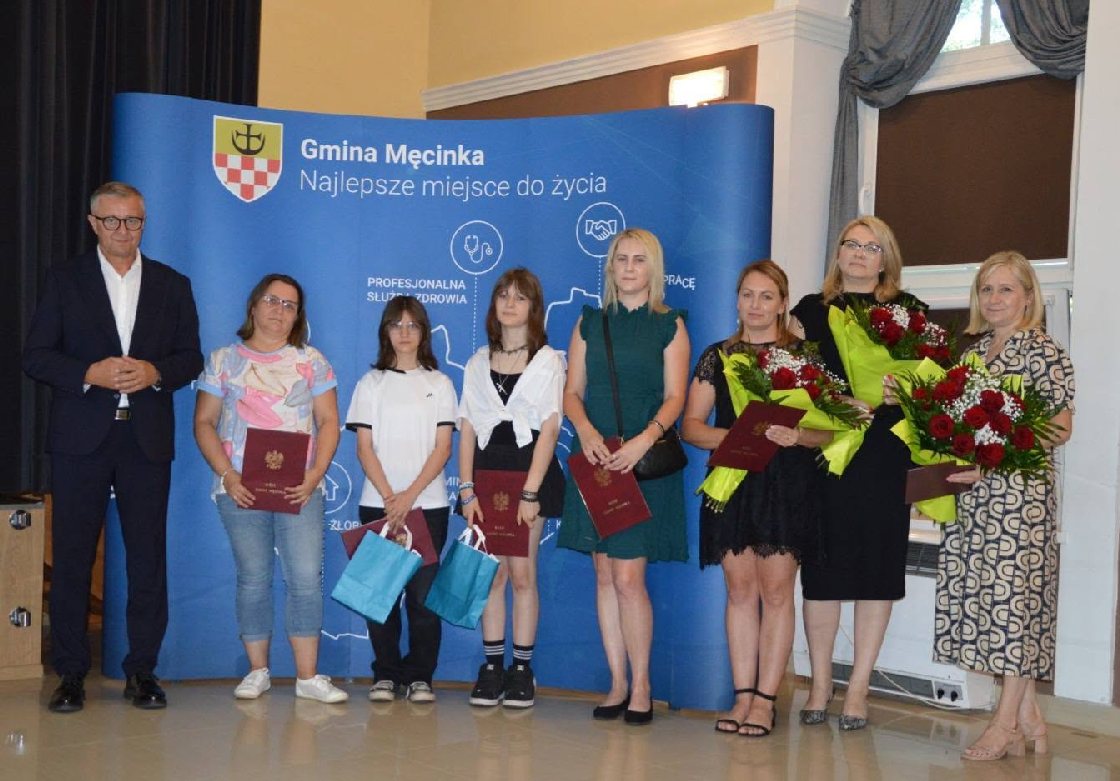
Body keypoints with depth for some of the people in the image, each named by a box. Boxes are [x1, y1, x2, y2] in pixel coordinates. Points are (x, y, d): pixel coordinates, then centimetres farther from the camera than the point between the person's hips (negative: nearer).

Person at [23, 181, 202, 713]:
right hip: (81, 437, -1)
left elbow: (191, 358, 9)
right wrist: (90, 374, -15)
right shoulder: (65, 279, 6)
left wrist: (155, 372, -12)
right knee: (72, 557, 2)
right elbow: (36, 356, 1)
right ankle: (71, 674, 11)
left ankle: (142, 671, 13)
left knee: (148, 558, 3)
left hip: (147, 439, 1)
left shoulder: (173, 285, 11)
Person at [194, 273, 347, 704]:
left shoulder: (311, 361, 10)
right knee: (253, 579, 5)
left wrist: (315, 474, -9)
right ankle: (257, 671, 16)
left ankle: (308, 676, 1)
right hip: (241, 489, 0)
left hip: (299, 490, 0)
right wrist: (227, 475, -9)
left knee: (306, 578, -5)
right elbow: (204, 423, 5)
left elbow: (328, 422, 6)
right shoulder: (223, 360, 8)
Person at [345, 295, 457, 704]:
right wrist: (389, 497, -10)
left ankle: (420, 676, 5)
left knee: (423, 591, -3)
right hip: (378, 503, 1)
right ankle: (385, 674, 10)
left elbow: (443, 447, 1)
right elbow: (364, 447, 3)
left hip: (428, 503, -1)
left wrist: (411, 494, -10)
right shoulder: (371, 383, 10)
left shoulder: (439, 383, 8)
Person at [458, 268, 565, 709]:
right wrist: (466, 488, -4)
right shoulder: (478, 363, 12)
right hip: (487, 467, 3)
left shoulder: (548, 361, 2)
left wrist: (530, 491, -13)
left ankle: (522, 669, 7)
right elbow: (467, 428, 7)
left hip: (529, 466, -3)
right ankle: (492, 666, 10)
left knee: (521, 573, -2)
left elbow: (549, 428, -5)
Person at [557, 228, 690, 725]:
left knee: (629, 577, -8)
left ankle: (641, 684, 6)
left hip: (646, 464, -3)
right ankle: (617, 683, 14)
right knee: (604, 576, 5)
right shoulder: (590, 323, 13)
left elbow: (674, 398, -3)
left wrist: (644, 440, -20)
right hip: (596, 459, 4)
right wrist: (586, 430, -12)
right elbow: (572, 392, 8)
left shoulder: (670, 325, 3)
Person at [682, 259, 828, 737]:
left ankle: (765, 700, 5)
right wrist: (733, 436, -13)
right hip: (731, 480, 2)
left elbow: (829, 429, 1)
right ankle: (743, 695, 12)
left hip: (787, 485, -2)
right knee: (740, 589, 5)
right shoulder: (717, 356, 10)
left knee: (776, 589, -2)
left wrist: (797, 436, -19)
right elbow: (691, 425, 5)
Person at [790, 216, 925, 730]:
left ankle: (859, 687, 11)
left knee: (876, 567, 2)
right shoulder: (811, 310, 13)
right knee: (820, 566, 4)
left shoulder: (908, 311, 8)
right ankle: (820, 685, 14)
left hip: (884, 456, -1)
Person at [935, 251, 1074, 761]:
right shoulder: (973, 351, 15)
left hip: (1021, 490, -7)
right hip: (975, 494, 7)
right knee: (990, 597, 7)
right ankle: (1029, 718, 17)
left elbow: (1060, 428, -11)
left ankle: (1007, 724, 4)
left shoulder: (1043, 351, -6)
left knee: (1014, 595, -3)